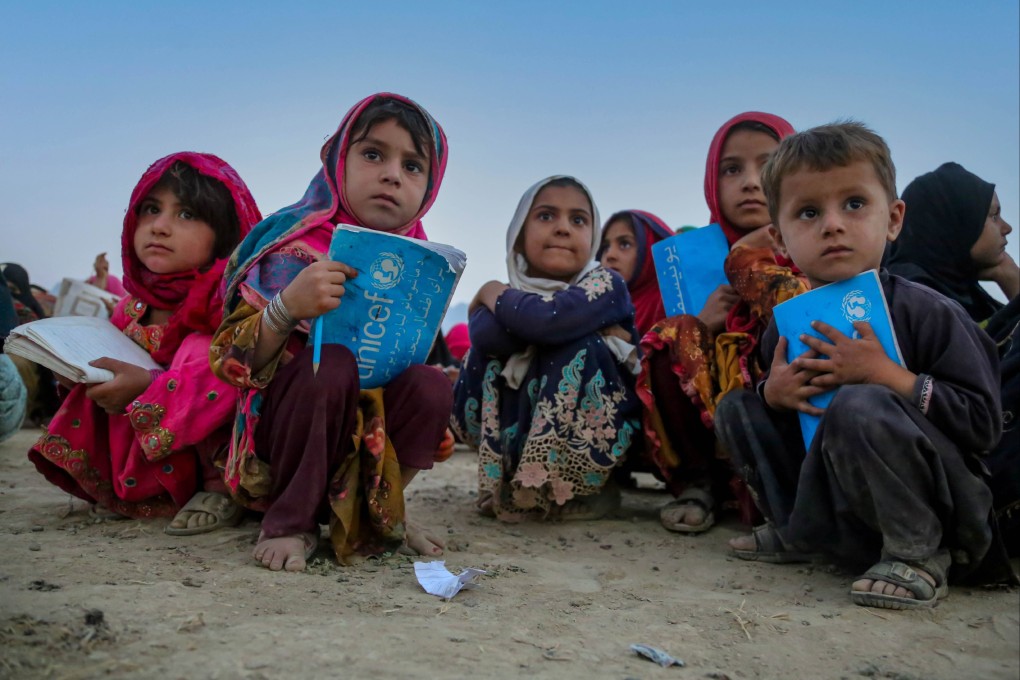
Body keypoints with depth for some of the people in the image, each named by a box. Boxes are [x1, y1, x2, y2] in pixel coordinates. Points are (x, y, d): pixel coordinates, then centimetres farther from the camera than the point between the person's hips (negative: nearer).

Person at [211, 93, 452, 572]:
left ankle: (375, 511, 1)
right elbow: (231, 363, -16)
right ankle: (290, 519, -14)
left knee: (432, 386, -21)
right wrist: (287, 308, -35)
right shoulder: (293, 249, -11)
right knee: (331, 363, -31)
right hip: (281, 426, -4)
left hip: (375, 432, 4)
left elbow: (420, 357, 12)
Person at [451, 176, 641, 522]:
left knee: (578, 346, -25)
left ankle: (569, 487, -14)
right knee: (486, 356, -12)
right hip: (523, 433, 4)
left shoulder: (606, 284, -10)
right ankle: (513, 477, -7)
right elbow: (483, 335, -24)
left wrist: (493, 293, -12)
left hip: (596, 442, -4)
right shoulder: (515, 292, 1)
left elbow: (550, 320, -33)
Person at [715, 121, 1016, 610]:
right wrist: (773, 394, -10)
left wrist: (885, 375, -27)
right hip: (843, 516, 6)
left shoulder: (924, 311, -14)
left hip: (934, 510, -5)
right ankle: (796, 532, 10)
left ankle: (918, 555, -14)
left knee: (859, 406, -33)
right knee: (736, 408, 1)